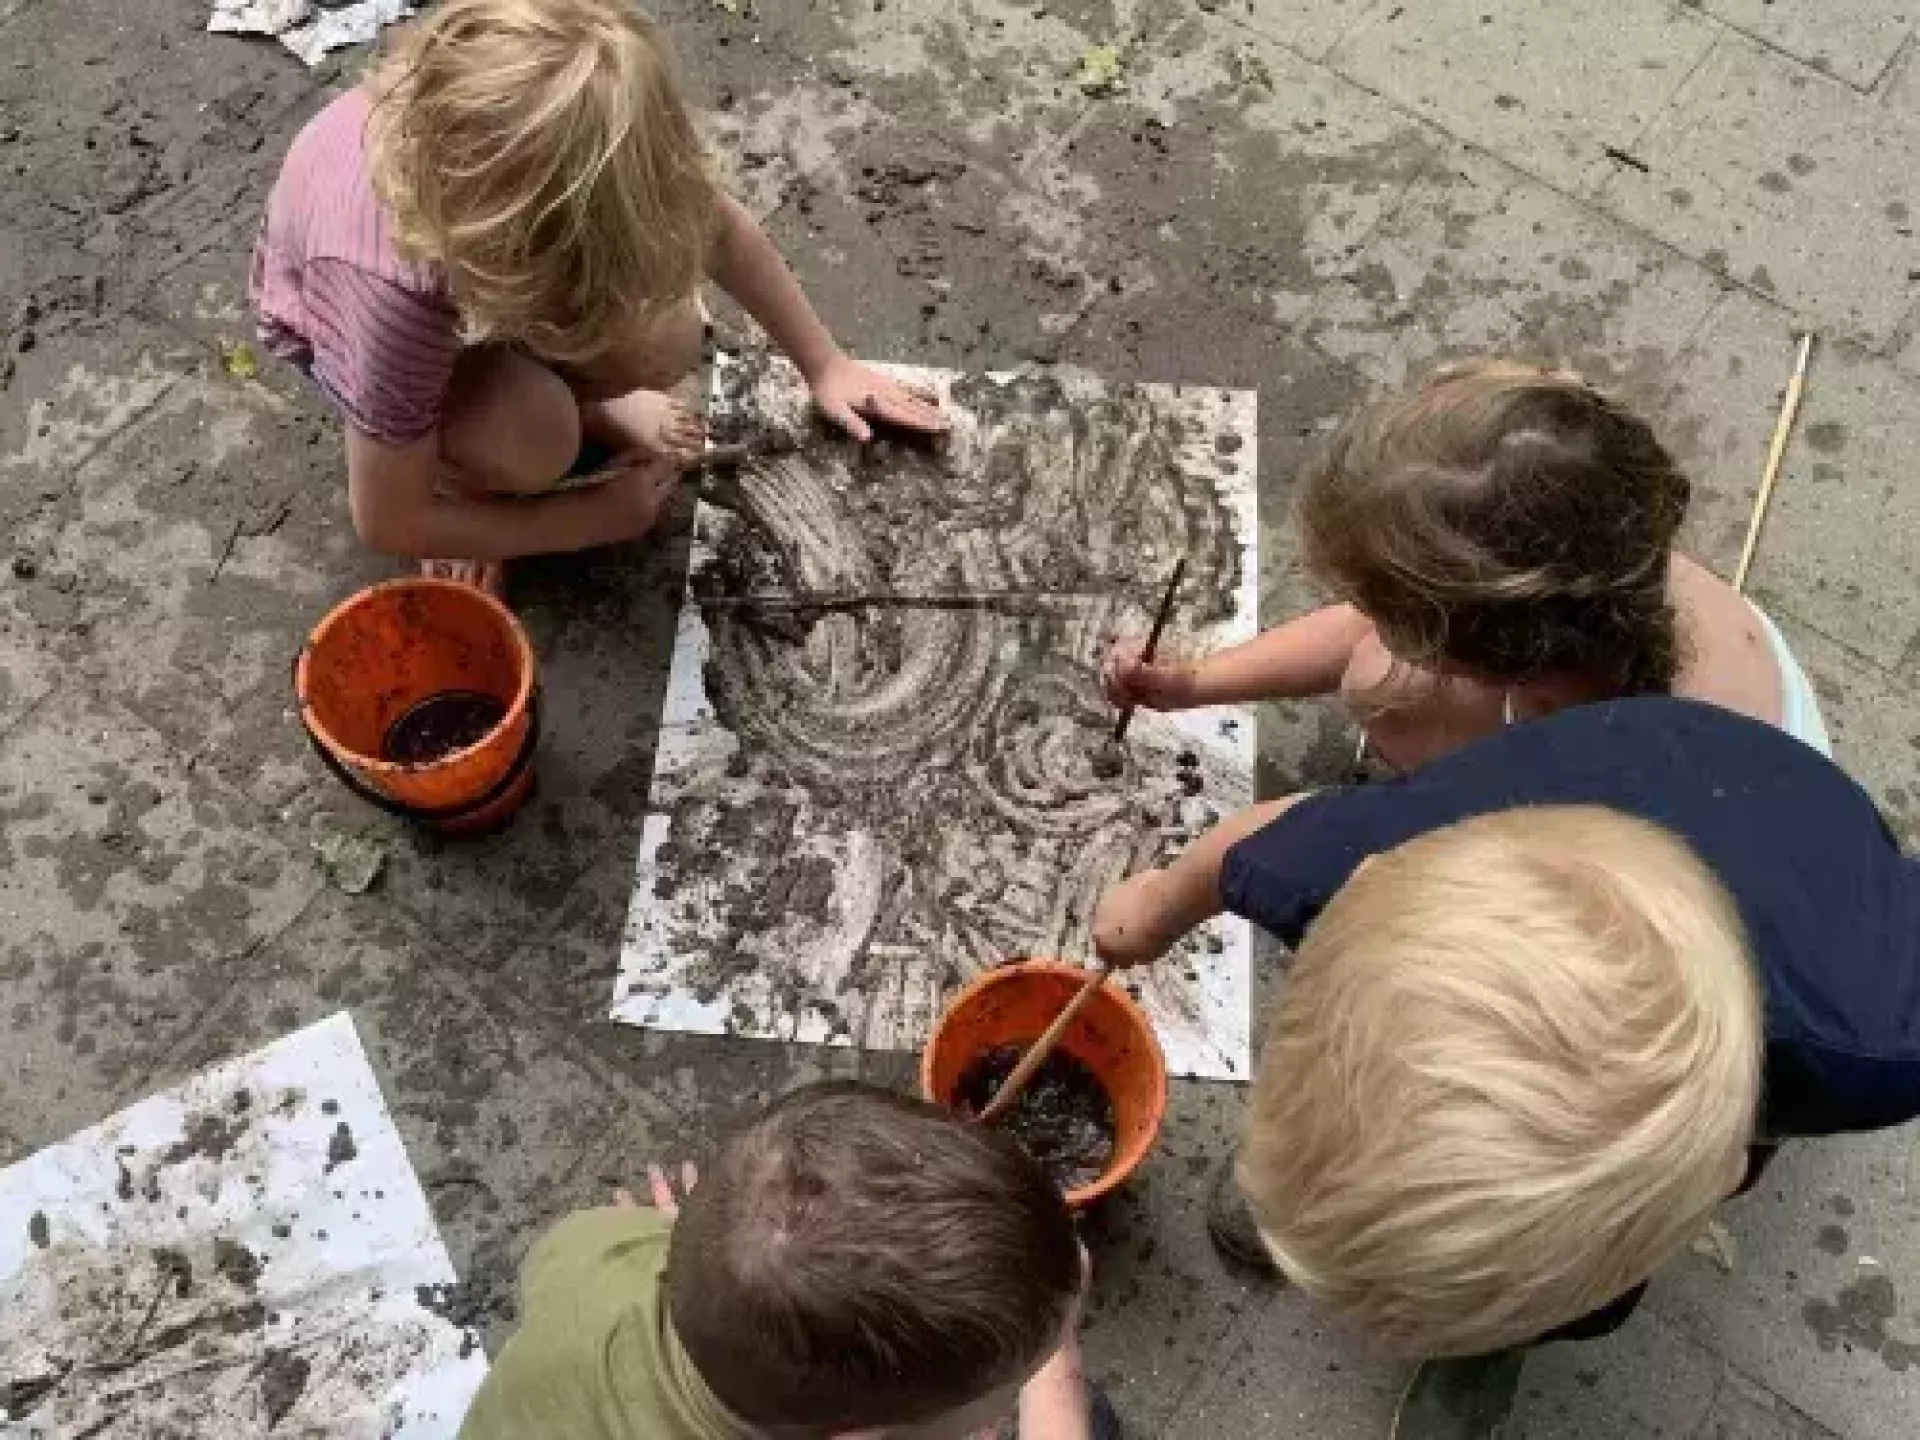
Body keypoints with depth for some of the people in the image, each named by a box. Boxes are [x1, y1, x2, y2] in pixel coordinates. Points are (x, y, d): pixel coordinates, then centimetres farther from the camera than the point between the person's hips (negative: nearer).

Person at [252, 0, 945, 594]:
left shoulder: (554, 145, -35)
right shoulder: (393, 292, -45)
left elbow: (718, 225, -14)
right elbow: (386, 522, -30)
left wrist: (825, 367, -7)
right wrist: (594, 517, -21)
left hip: (486, 240, 4)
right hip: (336, 306, -4)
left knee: (667, 344, -20)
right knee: (531, 445, -33)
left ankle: (562, 398, 12)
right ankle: (456, 472, 2)